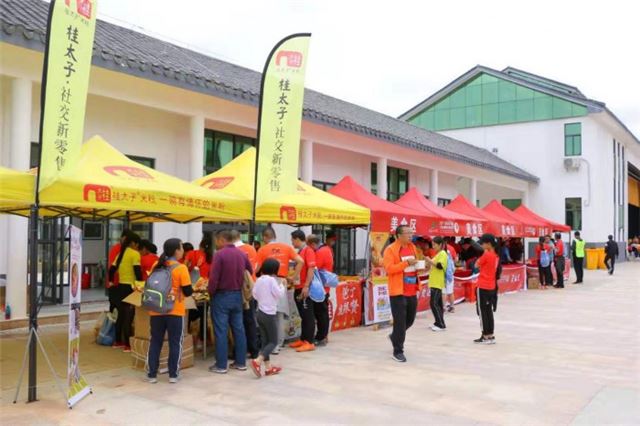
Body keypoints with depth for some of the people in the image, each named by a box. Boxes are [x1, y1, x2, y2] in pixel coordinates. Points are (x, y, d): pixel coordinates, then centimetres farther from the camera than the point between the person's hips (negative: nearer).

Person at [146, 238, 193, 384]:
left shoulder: (156, 266, 5)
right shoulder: (181, 268, -11)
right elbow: (188, 291, -10)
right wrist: (193, 289, 10)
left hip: (156, 311, 4)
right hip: (175, 312, -4)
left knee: (155, 342, 12)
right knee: (175, 343, 7)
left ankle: (152, 374, 15)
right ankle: (173, 375, 10)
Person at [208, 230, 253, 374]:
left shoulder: (219, 254, -14)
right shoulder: (242, 254, 5)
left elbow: (214, 277, -17)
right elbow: (250, 272, 14)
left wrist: (211, 292, -1)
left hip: (222, 296, -6)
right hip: (237, 295, 6)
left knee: (221, 331, 0)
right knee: (239, 329, 11)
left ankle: (221, 365, 4)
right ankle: (241, 362, 16)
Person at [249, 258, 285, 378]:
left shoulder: (259, 280, 5)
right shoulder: (272, 280, -15)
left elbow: (255, 295, 8)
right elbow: (279, 294, -14)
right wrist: (282, 285, 2)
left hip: (260, 313, 7)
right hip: (269, 314, -7)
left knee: (264, 341, 11)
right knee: (273, 342, 1)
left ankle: (268, 367, 14)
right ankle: (257, 361, -15)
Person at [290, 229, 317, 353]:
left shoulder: (308, 251, -11)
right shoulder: (299, 252, 16)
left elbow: (311, 269, -19)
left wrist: (306, 286, -23)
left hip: (305, 289, -9)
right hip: (298, 288, 9)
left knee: (308, 316, -4)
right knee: (303, 316, 14)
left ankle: (309, 342, -1)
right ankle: (303, 339, 21)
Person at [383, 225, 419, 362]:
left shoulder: (412, 247, 12)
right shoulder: (390, 249, -11)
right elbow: (389, 268, -20)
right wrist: (406, 263, -26)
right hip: (398, 291, -7)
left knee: (410, 320, 17)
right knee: (400, 322, -4)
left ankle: (395, 336, 43)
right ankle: (398, 351, 7)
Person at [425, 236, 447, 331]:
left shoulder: (443, 254, -11)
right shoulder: (437, 254, 18)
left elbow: (440, 266, -23)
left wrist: (430, 261, -21)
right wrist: (430, 263, 11)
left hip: (437, 283, -10)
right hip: (434, 282, 10)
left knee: (434, 303, -11)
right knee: (438, 303, 12)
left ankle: (441, 325, -7)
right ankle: (438, 323, 18)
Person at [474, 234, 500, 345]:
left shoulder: (486, 255, -16)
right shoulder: (496, 256, 9)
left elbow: (477, 265, -4)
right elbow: (496, 273, 15)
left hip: (483, 287, -8)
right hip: (491, 287, 8)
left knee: (482, 311, -1)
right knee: (489, 311, 13)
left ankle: (486, 337, 1)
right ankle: (491, 336, 16)